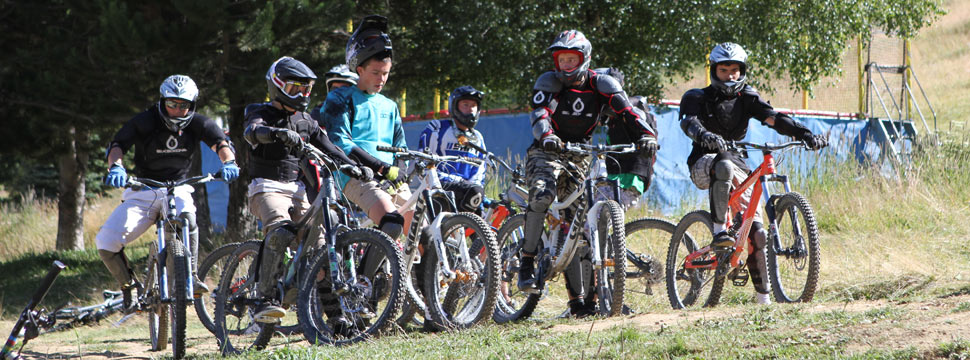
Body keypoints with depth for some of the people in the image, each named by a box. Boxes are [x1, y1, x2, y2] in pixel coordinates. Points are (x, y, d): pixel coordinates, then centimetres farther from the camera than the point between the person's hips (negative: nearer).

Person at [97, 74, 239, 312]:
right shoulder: (145, 122, -10)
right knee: (106, 243, -15)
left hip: (177, 188, 0)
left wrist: (228, 161, -40)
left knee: (185, 215, -38)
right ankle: (129, 286, 11)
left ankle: (192, 276, -28)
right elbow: (117, 144, -20)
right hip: (143, 192, 0)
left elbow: (220, 141, -17)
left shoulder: (198, 124, -3)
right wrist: (116, 165, -43)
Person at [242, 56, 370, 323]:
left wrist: (353, 167, -8)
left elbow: (325, 146, 11)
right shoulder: (263, 114, 0)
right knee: (281, 232, -32)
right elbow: (252, 132, -23)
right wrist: (279, 133, -45)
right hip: (267, 187, -6)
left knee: (317, 241, -7)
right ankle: (266, 299, -31)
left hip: (296, 190, 6)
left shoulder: (305, 120, 19)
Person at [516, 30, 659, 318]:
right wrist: (546, 136, -49)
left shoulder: (601, 84, -4)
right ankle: (527, 261, -22)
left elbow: (626, 111, -15)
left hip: (580, 158, 3)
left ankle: (579, 300, 3)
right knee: (543, 193, -35)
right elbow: (540, 114, -27)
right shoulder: (549, 82, -10)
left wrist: (646, 135, -35)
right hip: (548, 154, -3)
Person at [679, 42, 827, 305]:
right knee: (723, 164, -41)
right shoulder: (698, 98, -2)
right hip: (704, 165, -3)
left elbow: (773, 118, -8)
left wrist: (805, 135, -26)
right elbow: (688, 121, -23)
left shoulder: (747, 98, 6)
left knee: (756, 229, -8)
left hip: (736, 166, 3)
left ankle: (762, 293, 2)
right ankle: (719, 231, -40)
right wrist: (704, 135, -47)